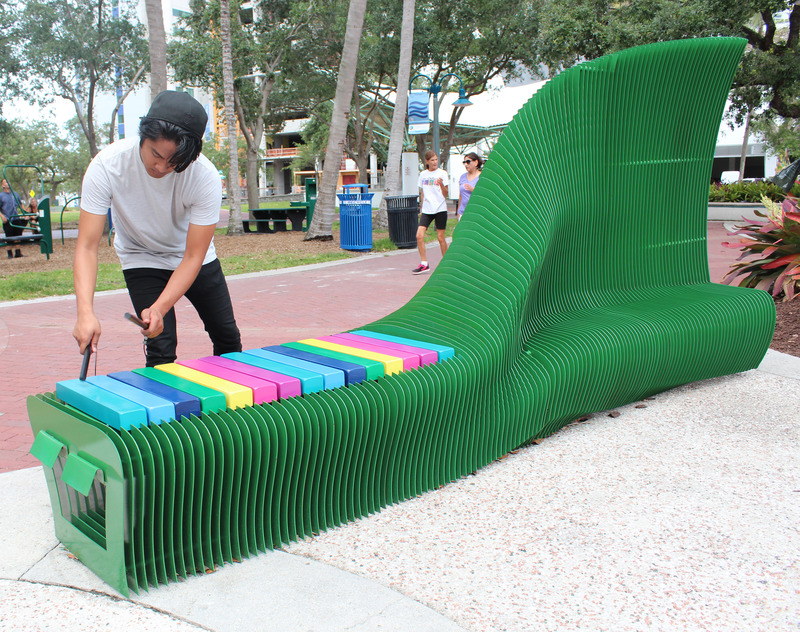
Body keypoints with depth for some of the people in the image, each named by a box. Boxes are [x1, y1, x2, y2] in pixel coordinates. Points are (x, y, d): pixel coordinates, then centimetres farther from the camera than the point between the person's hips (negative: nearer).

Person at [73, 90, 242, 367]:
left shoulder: (206, 177, -31)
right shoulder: (106, 166, -31)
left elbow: (193, 257, -28)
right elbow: (87, 246, -30)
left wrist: (159, 309, -41)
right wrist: (86, 312, -44)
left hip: (194, 259, 1)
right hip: (141, 259, -1)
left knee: (227, 337, 9)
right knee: (161, 348, -14)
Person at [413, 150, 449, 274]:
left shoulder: (442, 173, 0)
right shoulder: (423, 174, 11)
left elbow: (445, 194, -5)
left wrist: (441, 184, -22)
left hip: (440, 209, -3)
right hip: (426, 210, 3)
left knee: (440, 237, 0)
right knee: (419, 236, -10)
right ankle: (424, 264, -2)